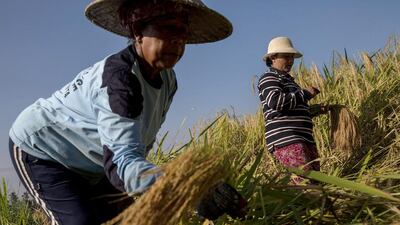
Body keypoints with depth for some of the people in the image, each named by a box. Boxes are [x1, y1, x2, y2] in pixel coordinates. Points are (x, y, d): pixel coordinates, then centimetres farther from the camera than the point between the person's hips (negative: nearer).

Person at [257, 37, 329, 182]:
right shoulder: (268, 78, 1)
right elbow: (277, 102, -19)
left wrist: (315, 110, 17)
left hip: (303, 139, 10)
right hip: (285, 139, -10)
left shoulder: (287, 80, 29)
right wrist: (305, 93, -8)